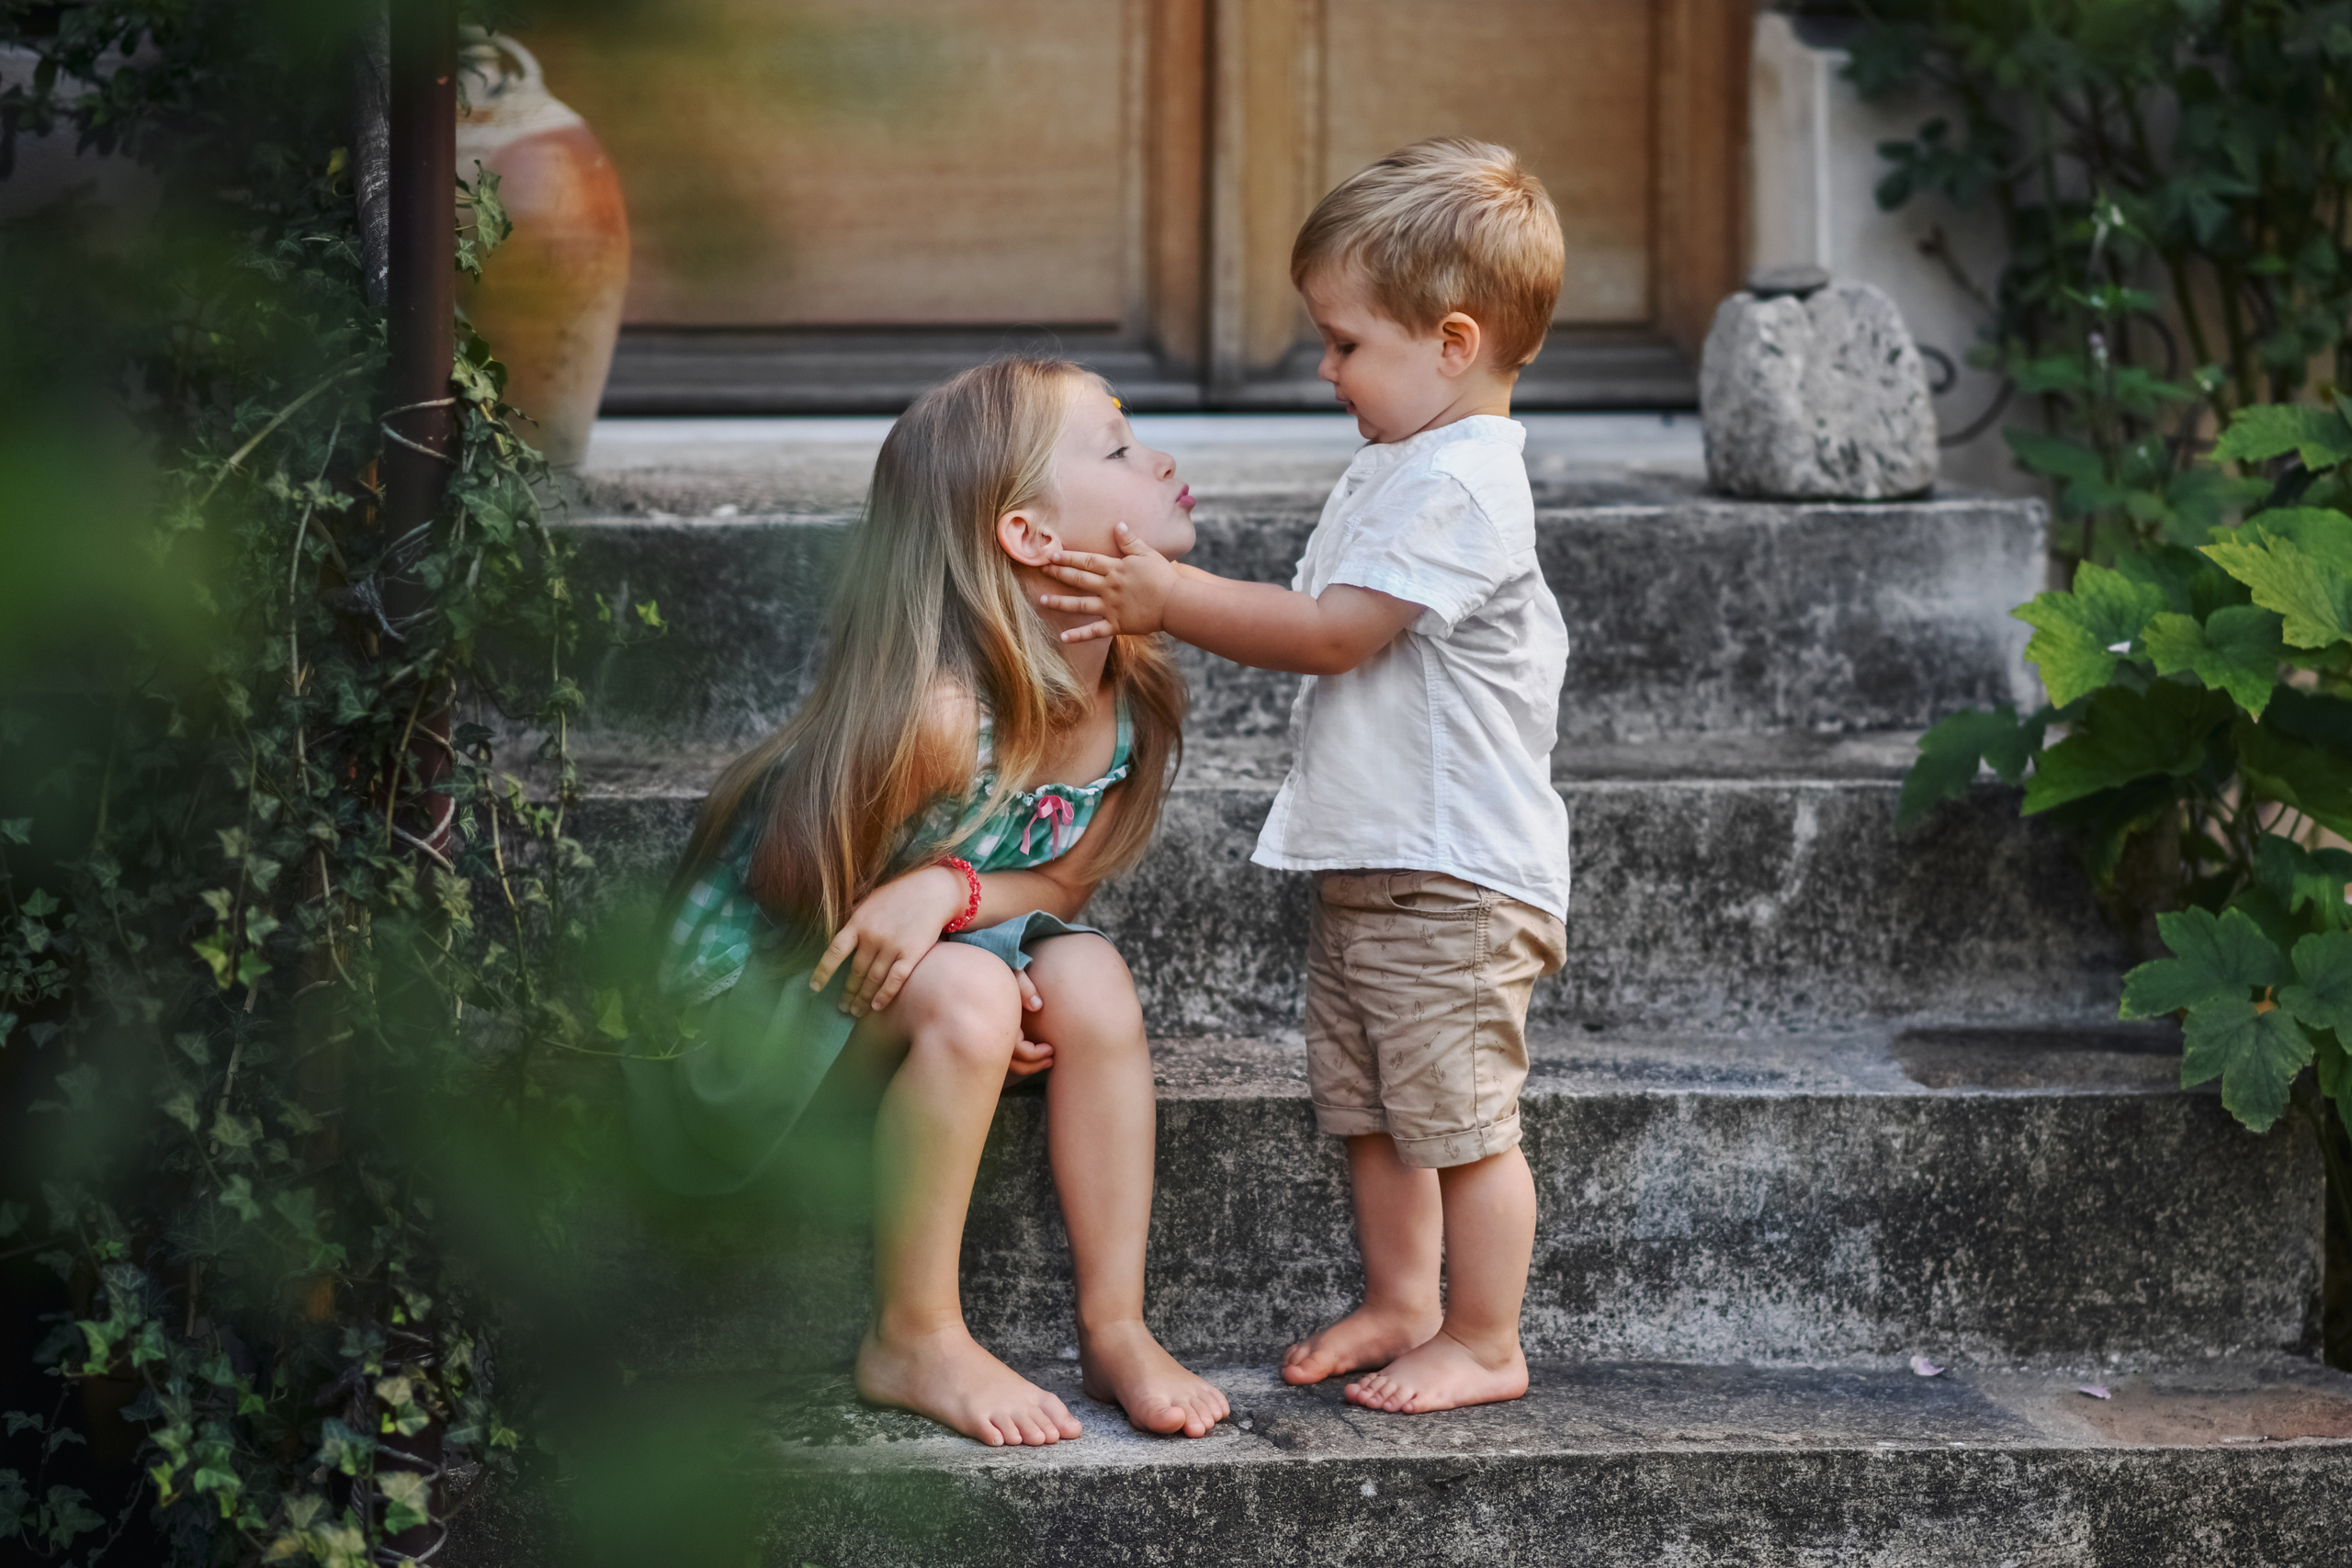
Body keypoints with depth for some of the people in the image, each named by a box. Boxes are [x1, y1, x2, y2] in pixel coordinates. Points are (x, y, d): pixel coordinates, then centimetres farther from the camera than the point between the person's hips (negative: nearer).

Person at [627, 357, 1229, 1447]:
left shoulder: (1134, 701, -10)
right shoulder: (937, 716, -32)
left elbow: (1066, 878, -6)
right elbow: (809, 896, -19)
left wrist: (952, 890, -27)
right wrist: (979, 973, -25)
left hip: (917, 967, 6)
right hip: (754, 981, -6)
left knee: (1088, 978, -21)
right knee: (964, 992, -33)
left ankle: (1116, 1328, -11)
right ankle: (912, 1343, -17)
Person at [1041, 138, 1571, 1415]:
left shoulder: (1459, 485, -19)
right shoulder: (1394, 470, 14)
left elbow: (1333, 632, -22)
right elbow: (1317, 623, 17)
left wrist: (1169, 599, -18)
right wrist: (1166, 597, 6)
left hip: (1455, 877, -10)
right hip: (1366, 865, 10)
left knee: (1458, 1112, -2)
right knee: (1369, 1104, 17)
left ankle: (1484, 1342, 9)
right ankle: (1399, 1304, 30)